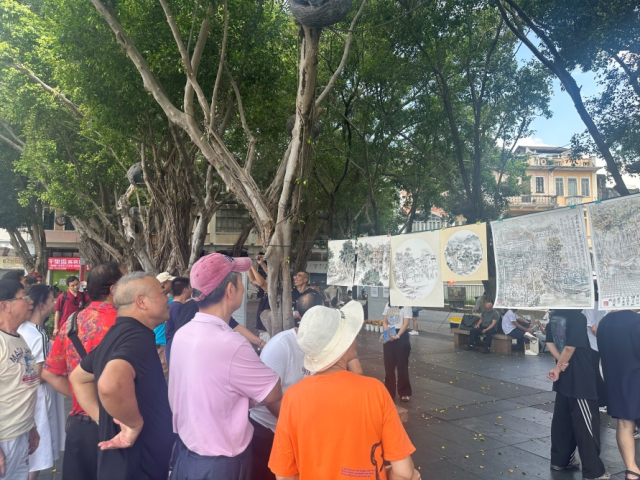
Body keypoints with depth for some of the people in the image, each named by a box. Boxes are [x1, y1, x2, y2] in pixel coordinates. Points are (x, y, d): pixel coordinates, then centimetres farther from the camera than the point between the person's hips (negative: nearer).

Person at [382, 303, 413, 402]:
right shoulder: (388, 305, 10)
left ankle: (405, 393, 12)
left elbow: (406, 324, -12)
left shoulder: (405, 306, -6)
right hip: (388, 337, 5)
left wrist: (397, 336, -23)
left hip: (401, 336, -5)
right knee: (388, 365, 7)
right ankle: (389, 392, 18)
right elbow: (384, 322, 9)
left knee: (402, 365, 0)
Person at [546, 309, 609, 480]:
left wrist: (561, 362, -2)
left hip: (565, 377, 8)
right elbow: (570, 347, -22)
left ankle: (560, 459, 28)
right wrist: (558, 367, -8)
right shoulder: (577, 316, -20)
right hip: (580, 378, -8)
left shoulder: (554, 315, 4)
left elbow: (550, 342, 8)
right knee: (586, 425, 2)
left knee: (562, 419, 16)